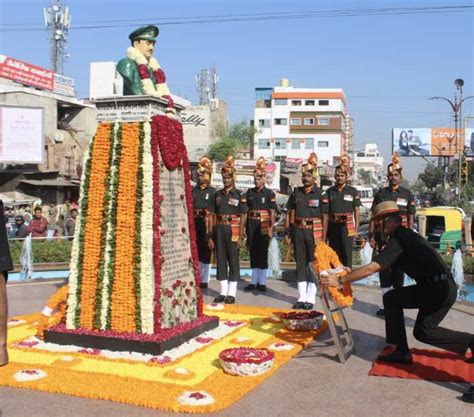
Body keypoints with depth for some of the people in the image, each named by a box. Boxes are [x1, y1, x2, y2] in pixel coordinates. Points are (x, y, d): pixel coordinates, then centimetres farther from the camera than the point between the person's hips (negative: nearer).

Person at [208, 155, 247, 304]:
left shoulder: (239, 195, -3)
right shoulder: (218, 194, 9)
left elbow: (242, 217, -4)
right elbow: (215, 216, 11)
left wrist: (240, 237, -11)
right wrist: (211, 236, 8)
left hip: (233, 230, -4)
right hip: (219, 230, 4)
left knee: (233, 261, 2)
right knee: (221, 260, 8)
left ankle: (231, 293, 10)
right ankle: (223, 292, 17)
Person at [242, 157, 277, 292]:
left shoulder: (269, 193, -2)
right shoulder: (249, 192, 8)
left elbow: (272, 212, -5)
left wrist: (271, 228, -12)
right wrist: (244, 226, 4)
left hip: (263, 226, -4)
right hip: (251, 225, 4)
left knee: (263, 252, 2)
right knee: (253, 252, 9)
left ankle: (262, 282, 11)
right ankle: (254, 281, 18)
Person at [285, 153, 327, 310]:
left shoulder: (320, 193, -3)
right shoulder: (296, 193, 7)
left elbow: (325, 217, -4)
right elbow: (290, 214, 10)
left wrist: (323, 238, -9)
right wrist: (287, 233, 4)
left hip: (314, 232, -4)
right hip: (298, 231, 4)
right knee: (300, 264, 8)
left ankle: (310, 298, 10)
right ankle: (301, 297, 16)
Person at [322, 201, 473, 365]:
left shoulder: (398, 239, -13)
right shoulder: (405, 235, 15)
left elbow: (371, 268, -18)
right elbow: (379, 266, 23)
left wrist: (340, 280, -13)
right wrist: (350, 273, 21)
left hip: (441, 289, -9)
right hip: (438, 287, 9)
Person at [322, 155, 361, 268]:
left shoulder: (353, 191, 3)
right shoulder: (329, 192, 8)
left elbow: (357, 210, 5)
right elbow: (326, 213, 8)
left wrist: (356, 228, -2)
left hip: (347, 227, -2)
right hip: (333, 227, 2)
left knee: (346, 254, -3)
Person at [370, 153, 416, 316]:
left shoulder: (407, 194, 3)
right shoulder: (380, 193, 7)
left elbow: (411, 218, 3)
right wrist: (371, 237, -1)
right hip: (383, 238, 2)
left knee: (398, 271, 4)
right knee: (384, 270, 6)